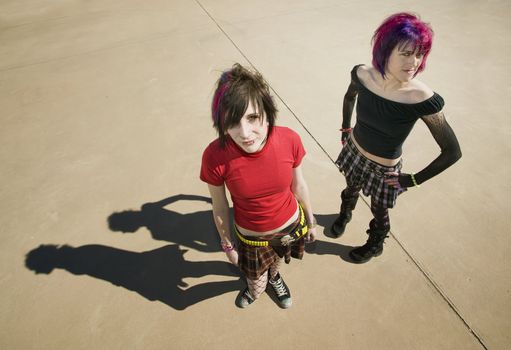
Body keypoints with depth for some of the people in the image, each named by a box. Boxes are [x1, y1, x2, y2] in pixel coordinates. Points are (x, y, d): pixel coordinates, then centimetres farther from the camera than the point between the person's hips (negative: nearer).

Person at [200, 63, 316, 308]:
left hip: (291, 226, 2)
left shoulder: (289, 140, -27)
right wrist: (228, 244, 0)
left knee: (277, 261, 33)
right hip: (250, 237, -1)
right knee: (256, 281, 25)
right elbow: (220, 207, -14)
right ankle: (255, 289, 65)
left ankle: (274, 277, 71)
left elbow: (299, 185, -7)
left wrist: (310, 221, 7)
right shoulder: (215, 157, -31)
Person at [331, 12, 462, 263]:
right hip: (353, 151, 3)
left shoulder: (423, 100, -31)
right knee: (350, 190, 31)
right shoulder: (363, 75, -21)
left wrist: (414, 180, -14)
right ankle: (344, 215, 67)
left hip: (384, 169, -3)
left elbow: (452, 152, -21)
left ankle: (375, 246, 56)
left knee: (379, 212, 22)